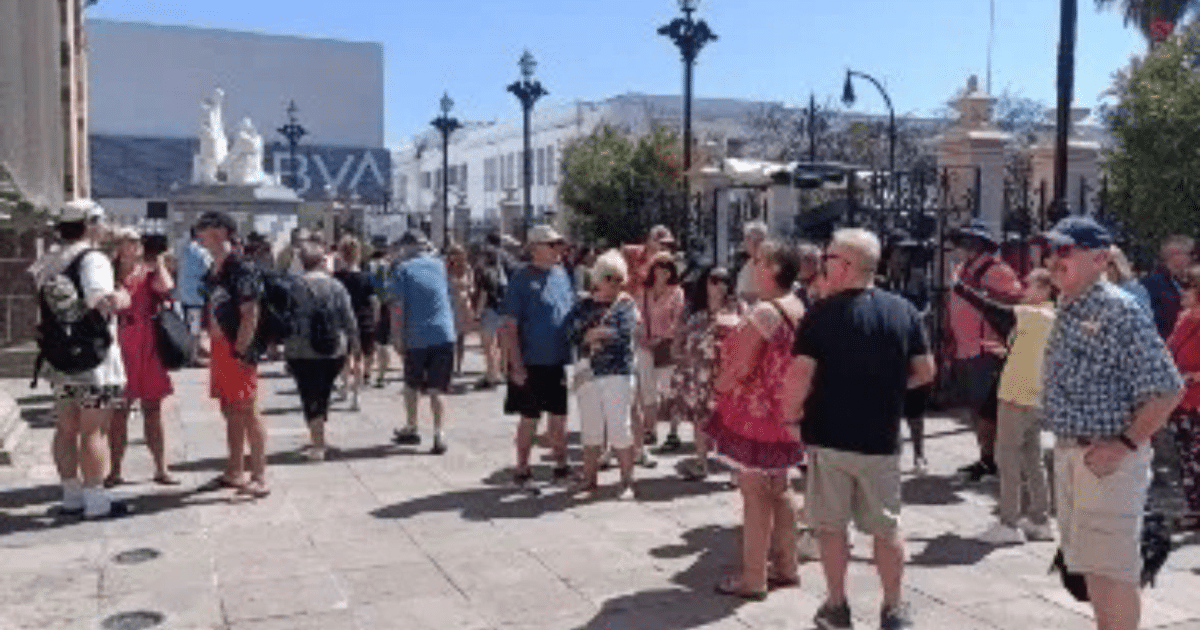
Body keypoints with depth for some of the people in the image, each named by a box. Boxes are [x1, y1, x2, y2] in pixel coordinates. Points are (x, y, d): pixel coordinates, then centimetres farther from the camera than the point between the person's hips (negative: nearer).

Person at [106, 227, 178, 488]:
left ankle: (161, 469, 14)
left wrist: (159, 261, -9)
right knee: (118, 412, 4)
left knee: (153, 411, 7)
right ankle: (115, 470, 13)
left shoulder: (150, 273, 6)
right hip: (119, 348, -1)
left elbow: (167, 289, -17)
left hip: (147, 350, 1)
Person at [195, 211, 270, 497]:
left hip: (238, 348, -9)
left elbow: (250, 314, -17)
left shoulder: (241, 268, -13)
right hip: (220, 347, 9)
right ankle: (234, 473, 24)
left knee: (247, 411, -6)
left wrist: (241, 351, -20)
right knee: (230, 412, 14)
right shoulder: (213, 271, 13)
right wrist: (210, 337, 12)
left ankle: (259, 477, -2)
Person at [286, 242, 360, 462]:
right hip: (334, 350, 3)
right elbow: (349, 318, 2)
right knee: (323, 394, 17)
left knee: (311, 397, 3)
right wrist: (355, 343, 12)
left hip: (302, 351, -3)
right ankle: (318, 440, 27)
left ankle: (318, 445, 3)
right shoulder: (336, 286, -1)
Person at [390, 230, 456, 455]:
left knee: (412, 386, 18)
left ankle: (411, 429, 29)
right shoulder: (440, 265, 9)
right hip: (443, 335, 2)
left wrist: (397, 338, -3)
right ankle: (439, 435, -8)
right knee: (437, 389, 3)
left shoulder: (404, 269, -3)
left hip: (416, 337, -2)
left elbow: (398, 307, -9)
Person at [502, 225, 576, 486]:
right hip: (533, 364, -5)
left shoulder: (562, 274, 8)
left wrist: (575, 353, 12)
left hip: (561, 362, 5)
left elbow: (574, 314, 16)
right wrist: (517, 365, -16)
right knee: (530, 418, 5)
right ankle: (522, 470, 18)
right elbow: (509, 327, -12)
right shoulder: (522, 279, -10)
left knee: (559, 416, 14)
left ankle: (561, 465, 27)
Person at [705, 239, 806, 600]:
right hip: (784, 412, 9)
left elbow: (741, 368, -20)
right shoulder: (798, 308, 7)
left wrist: (717, 387, -3)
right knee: (779, 489, 18)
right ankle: (786, 567, 28)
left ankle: (753, 579, 8)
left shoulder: (763, 311, -20)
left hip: (755, 412, -9)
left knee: (755, 494, -1)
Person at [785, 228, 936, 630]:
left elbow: (801, 374, -19)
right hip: (882, 437, 3)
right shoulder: (904, 310, -1)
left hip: (828, 435, -3)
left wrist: (791, 412, -5)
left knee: (831, 525, 11)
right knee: (886, 526, 14)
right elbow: (925, 371, 3)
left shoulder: (823, 313, -13)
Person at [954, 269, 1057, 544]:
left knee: (1007, 458, -3)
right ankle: (1039, 521, 19)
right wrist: (1009, 350, 12)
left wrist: (959, 287, -17)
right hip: (1035, 398, 9)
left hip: (1017, 397, -9)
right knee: (1032, 459, 14)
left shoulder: (1036, 315, -14)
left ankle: (1009, 524, 0)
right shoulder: (1052, 318, 13)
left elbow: (995, 310, -20)